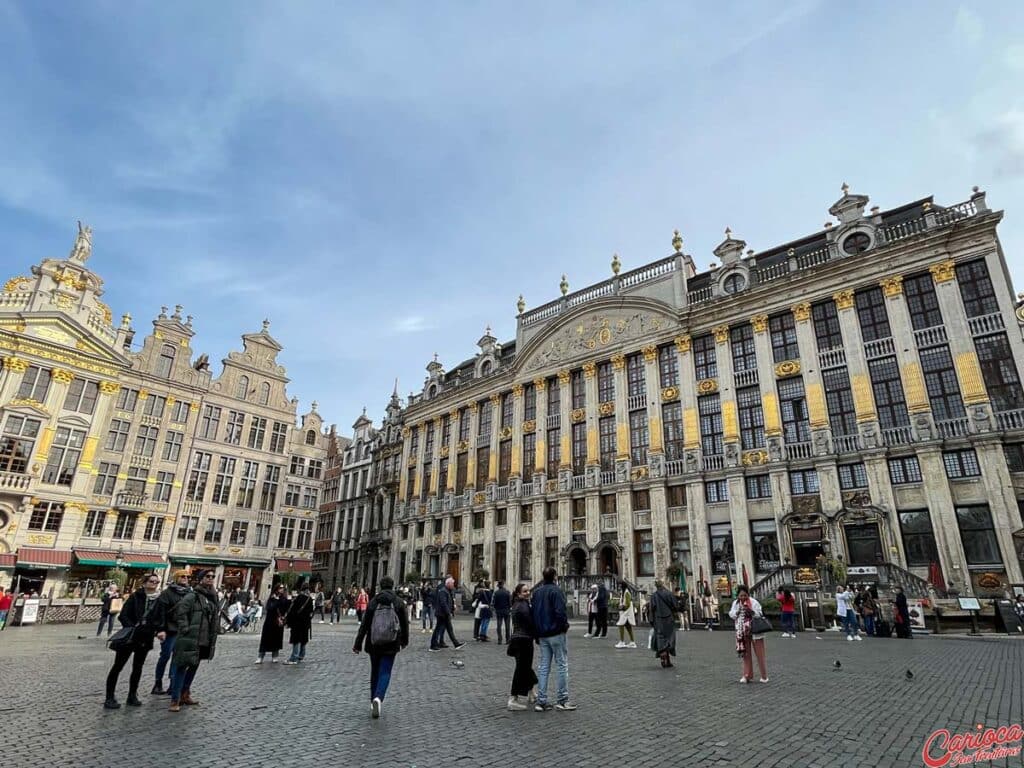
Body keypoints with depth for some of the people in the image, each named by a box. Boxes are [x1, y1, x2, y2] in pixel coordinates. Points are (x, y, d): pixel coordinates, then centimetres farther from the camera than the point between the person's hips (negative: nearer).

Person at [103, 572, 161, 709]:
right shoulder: (136, 596, -7)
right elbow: (123, 616, -11)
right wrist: (132, 628, -21)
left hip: (145, 639, 4)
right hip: (129, 637, -4)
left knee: (138, 667, 11)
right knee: (118, 666, 1)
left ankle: (132, 696, 22)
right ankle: (109, 698, 10)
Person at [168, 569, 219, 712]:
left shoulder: (212, 597, 13)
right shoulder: (192, 596, -11)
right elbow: (179, 611, -19)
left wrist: (213, 638, 18)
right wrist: (185, 629, -20)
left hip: (204, 641, 8)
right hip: (189, 639, -8)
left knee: (194, 667, 18)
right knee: (182, 668, -3)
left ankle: (185, 694, 32)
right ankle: (175, 700, 5)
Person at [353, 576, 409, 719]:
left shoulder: (373, 602, -2)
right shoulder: (399, 602, -3)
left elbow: (364, 624, -3)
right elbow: (405, 623, 3)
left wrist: (358, 644, 2)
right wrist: (404, 641, 17)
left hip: (373, 643, 2)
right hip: (391, 644, -1)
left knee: (375, 671, 18)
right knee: (385, 672, 2)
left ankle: (374, 700, 24)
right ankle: (378, 697, -21)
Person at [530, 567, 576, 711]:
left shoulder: (536, 592, 10)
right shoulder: (555, 590, -12)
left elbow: (532, 612, 13)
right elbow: (560, 611, -21)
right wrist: (564, 625, -4)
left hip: (542, 634, 7)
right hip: (556, 634, -7)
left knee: (543, 666, 9)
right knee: (562, 665, 4)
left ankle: (541, 701, 10)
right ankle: (562, 700, 7)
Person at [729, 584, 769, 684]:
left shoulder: (754, 602, -11)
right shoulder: (735, 603, 1)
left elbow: (759, 615, -14)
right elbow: (732, 616, -3)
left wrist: (750, 610, -27)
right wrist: (739, 608, -15)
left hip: (755, 631, -3)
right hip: (742, 632, 4)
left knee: (760, 654, 3)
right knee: (745, 654, 9)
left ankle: (764, 676, 17)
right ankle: (748, 675, 19)